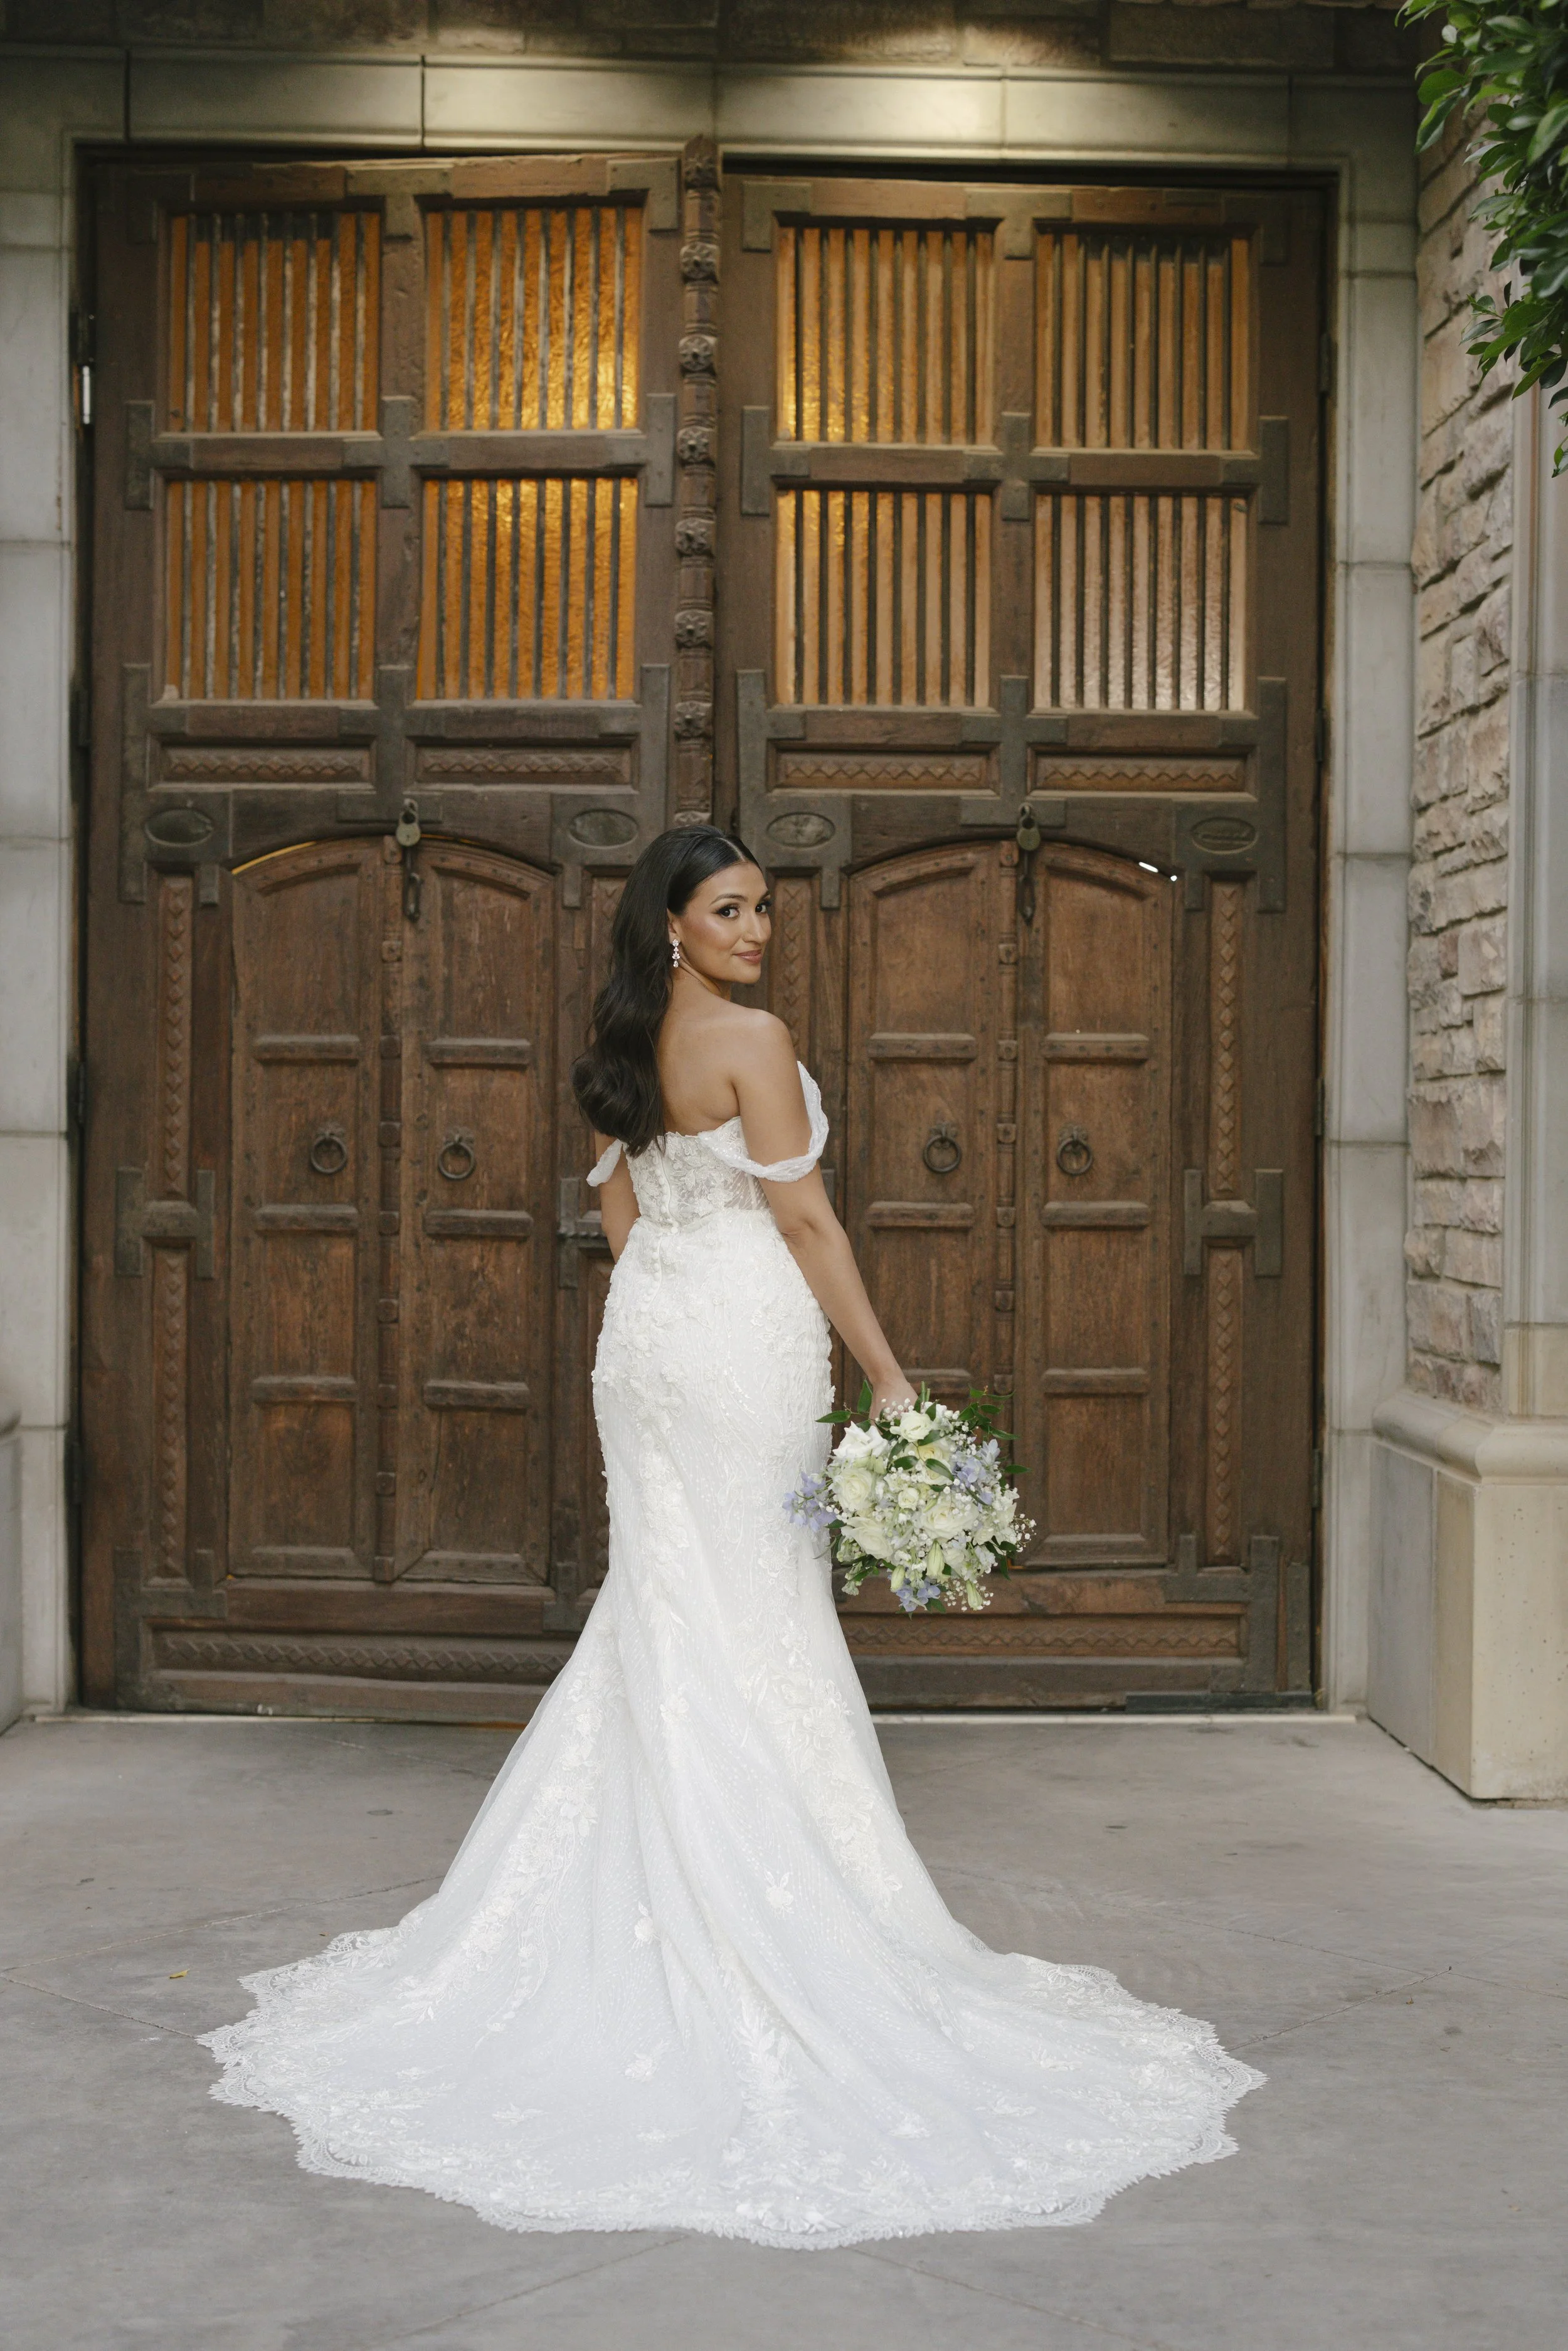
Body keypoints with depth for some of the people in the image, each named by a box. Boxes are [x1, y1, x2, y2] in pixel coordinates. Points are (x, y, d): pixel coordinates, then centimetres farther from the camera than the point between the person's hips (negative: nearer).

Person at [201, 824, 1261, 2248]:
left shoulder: (626, 1050, 11)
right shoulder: (750, 1038, -13)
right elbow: (805, 1221, -14)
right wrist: (888, 1373, -11)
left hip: (646, 1331, 8)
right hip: (744, 1340, -8)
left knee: (660, 1615, 14)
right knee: (752, 1623, -1)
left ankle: (638, 1903, 21)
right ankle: (763, 1914, 6)